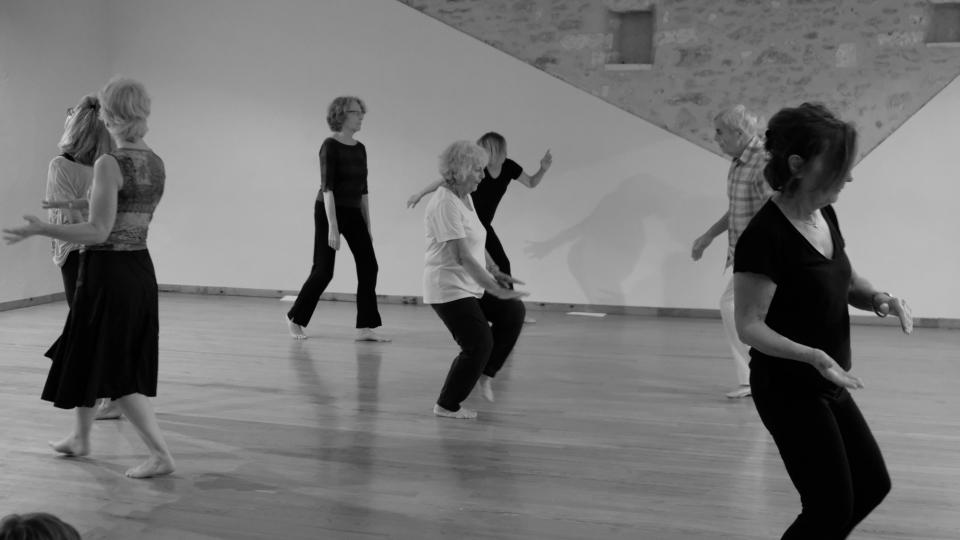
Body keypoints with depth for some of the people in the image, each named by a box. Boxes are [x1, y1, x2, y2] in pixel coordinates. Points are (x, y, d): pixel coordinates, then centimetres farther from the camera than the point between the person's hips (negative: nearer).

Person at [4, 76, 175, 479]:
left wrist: (39, 229, -22)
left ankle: (161, 454, -3)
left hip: (107, 271, -8)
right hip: (140, 269, 8)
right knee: (88, 356, 23)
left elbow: (99, 232, -21)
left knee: (115, 372, 1)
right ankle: (80, 438, 37)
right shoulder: (156, 164, 5)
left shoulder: (109, 164, -17)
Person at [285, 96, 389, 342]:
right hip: (329, 211, -7)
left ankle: (365, 327, -2)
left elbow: (363, 189, 13)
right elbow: (327, 186, -20)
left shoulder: (360, 148, 9)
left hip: (353, 212, 7)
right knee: (323, 271, -2)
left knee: (368, 267, -5)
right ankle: (294, 318, 18)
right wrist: (332, 225, -27)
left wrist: (368, 225, 12)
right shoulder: (330, 146, -13)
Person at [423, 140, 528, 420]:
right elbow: (463, 256, -28)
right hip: (448, 288, -10)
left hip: (470, 286, 10)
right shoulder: (445, 204, -22)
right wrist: (496, 289, -28)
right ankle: (447, 406, 9)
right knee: (478, 344, -7)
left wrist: (495, 272, 17)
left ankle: (485, 373, 18)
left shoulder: (465, 198, 9)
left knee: (513, 312, 7)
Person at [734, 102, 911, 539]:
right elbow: (750, 327, -22)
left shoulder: (825, 216, 2)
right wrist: (813, 355, -34)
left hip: (826, 386, 9)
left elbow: (847, 283, 15)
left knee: (872, 484, 19)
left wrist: (879, 299, -7)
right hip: (788, 389, -9)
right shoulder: (765, 235, -24)